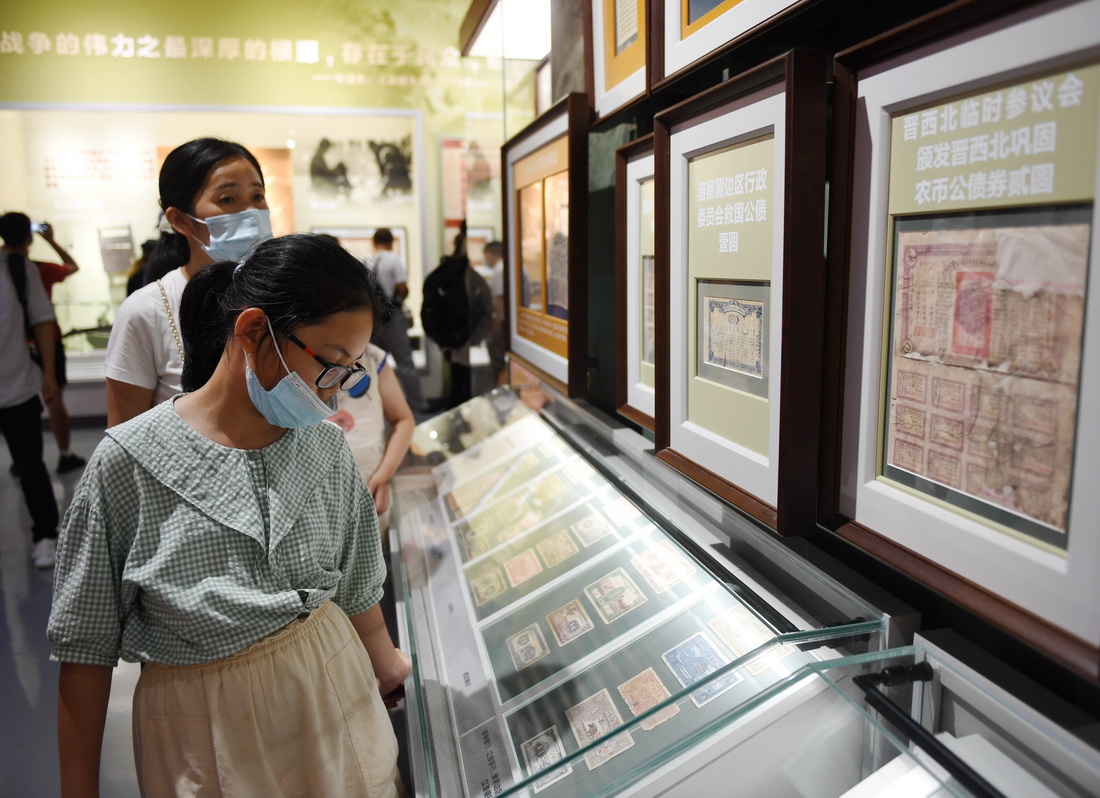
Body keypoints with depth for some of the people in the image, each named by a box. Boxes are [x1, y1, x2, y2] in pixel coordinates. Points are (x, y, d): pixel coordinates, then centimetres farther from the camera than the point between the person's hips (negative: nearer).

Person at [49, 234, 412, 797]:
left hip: (335, 695, 3)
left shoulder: (326, 446, -6)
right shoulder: (127, 462, -17)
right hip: (204, 729, -3)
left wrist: (384, 666, 18)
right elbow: (86, 646, -8)